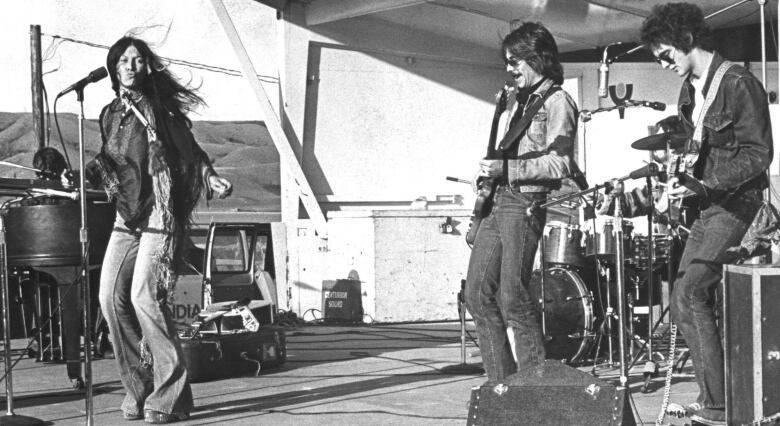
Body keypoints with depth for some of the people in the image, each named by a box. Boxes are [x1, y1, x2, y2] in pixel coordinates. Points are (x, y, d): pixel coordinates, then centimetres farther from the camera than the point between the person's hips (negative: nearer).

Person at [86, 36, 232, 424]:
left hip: (160, 215, -6)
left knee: (144, 296, -16)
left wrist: (211, 178, -21)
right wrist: (81, 177, 5)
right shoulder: (110, 115, 14)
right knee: (111, 297, -3)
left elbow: (190, 153, -5)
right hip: (126, 217, 7)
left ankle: (170, 394, -8)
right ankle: (138, 385, 9)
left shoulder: (160, 109, -2)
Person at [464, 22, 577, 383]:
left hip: (525, 203, -9)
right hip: (497, 200, 9)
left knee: (512, 297, -12)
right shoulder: (522, 101, 21)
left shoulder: (557, 102, -7)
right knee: (478, 293, 4)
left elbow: (560, 165, -16)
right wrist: (491, 169, 15)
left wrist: (505, 169, -18)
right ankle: (501, 382, 9)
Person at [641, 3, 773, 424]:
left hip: (736, 202, -9)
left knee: (689, 295, -17)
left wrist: (705, 184, -23)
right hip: (708, 204, 9)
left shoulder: (737, 83, -14)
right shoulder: (689, 90, 13)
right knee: (683, 301, 8)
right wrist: (682, 172, 6)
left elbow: (758, 154, -16)